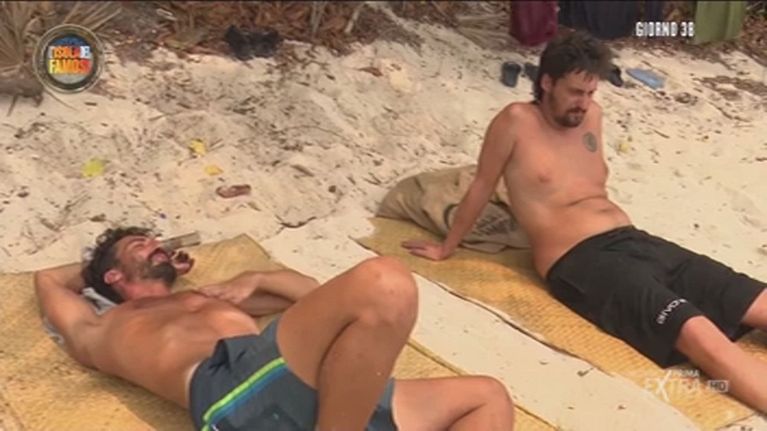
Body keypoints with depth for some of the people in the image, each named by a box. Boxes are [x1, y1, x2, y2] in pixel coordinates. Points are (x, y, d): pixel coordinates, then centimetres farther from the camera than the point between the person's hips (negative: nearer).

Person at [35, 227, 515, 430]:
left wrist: (255, 280, 29)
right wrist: (100, 264, 53)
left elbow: (313, 293, 46)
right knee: (383, 285, -30)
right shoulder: (102, 332, 30)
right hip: (233, 389, -7)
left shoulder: (211, 299, 42)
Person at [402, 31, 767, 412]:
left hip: (639, 242, 8)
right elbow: (481, 189, 7)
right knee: (700, 335, -29)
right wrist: (446, 248, 15)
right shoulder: (517, 121, -2)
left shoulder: (591, 115, 17)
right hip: (581, 262, -7)